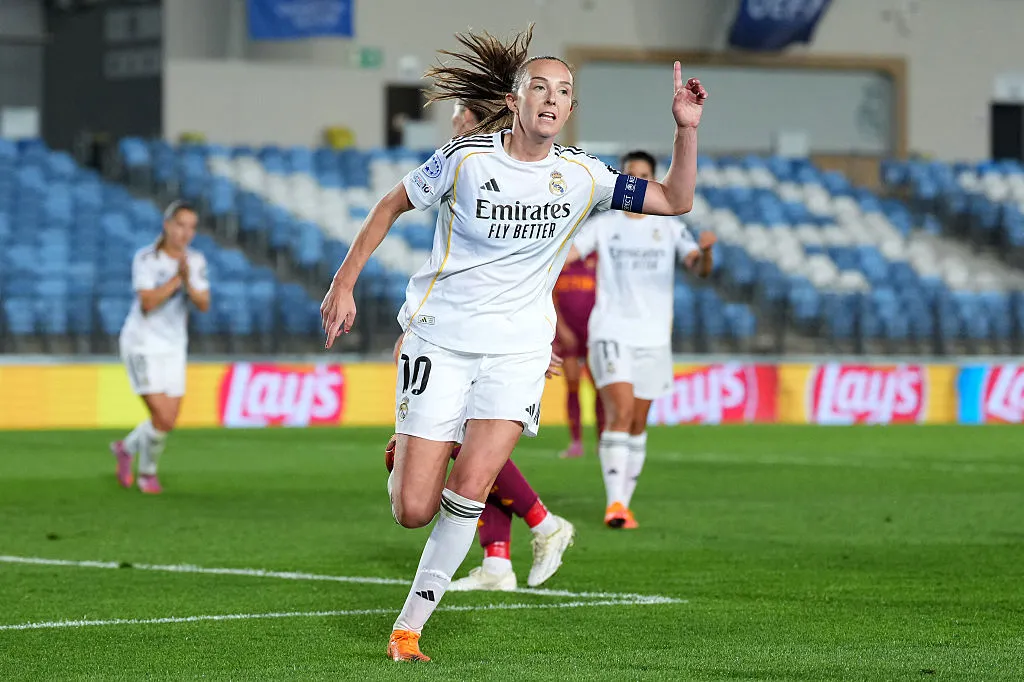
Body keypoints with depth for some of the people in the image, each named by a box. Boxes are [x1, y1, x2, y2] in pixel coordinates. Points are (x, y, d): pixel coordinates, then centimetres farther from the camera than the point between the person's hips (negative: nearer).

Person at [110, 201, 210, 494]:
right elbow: (147, 303, -24)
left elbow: (204, 305, -9)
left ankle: (126, 448, 34)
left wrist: (189, 282, -27)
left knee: (168, 422, 4)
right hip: (142, 346, -6)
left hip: (173, 348, 6)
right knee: (163, 419, -14)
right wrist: (176, 278, -29)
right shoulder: (146, 258, -14)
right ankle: (147, 472, 13)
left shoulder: (196, 261, 1)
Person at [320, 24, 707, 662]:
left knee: (469, 487, -18)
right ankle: (403, 455, 32)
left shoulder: (581, 174, 0)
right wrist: (345, 283, 5)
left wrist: (687, 129, -11)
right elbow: (392, 205, 7)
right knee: (413, 512, -6)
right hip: (440, 339, -1)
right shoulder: (465, 158, -7)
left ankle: (410, 624, -3)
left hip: (517, 348, 1)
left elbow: (676, 200, 3)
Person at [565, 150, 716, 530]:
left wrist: (705, 252, -29)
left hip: (653, 338, 2)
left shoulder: (670, 228, 7)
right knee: (620, 412, -18)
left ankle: (624, 504, 17)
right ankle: (614, 502, -24)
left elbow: (699, 268, -6)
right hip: (610, 333, -2)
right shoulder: (603, 226, 6)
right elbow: (566, 254, -3)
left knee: (638, 424, 7)